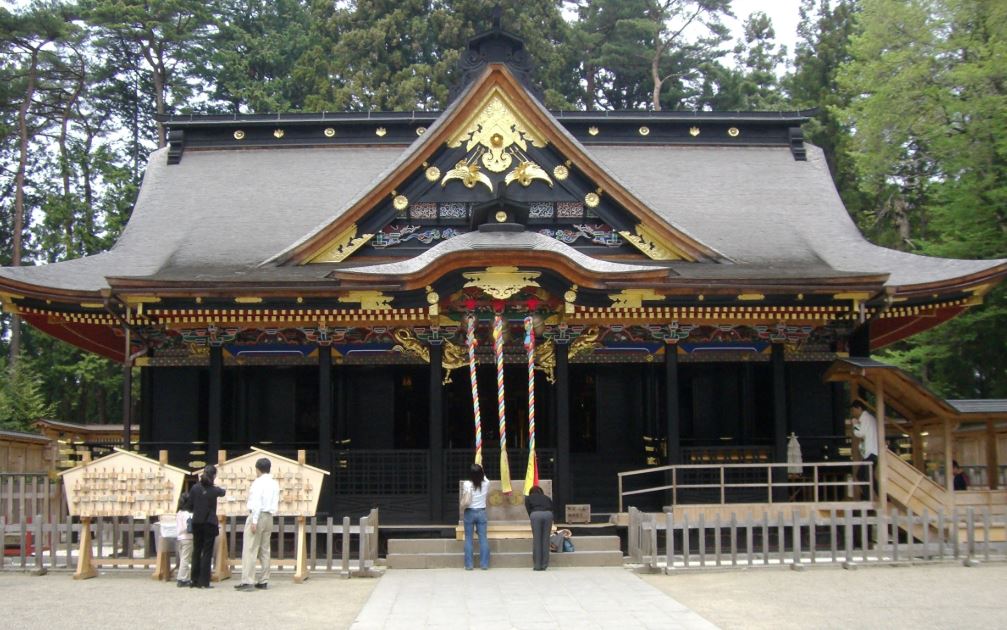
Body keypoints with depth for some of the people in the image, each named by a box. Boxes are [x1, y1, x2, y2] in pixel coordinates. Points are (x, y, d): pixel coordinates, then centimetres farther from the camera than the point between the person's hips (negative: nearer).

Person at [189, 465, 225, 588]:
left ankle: (194, 580, 14)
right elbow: (222, 492, 15)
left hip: (196, 523, 3)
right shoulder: (214, 490, -6)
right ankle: (204, 582, -1)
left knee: (196, 551, 12)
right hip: (209, 523, -3)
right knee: (207, 552, 1)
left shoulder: (195, 488, -2)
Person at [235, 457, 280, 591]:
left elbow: (257, 503, -16)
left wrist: (254, 521, -17)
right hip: (269, 517, 8)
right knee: (264, 550, 11)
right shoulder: (274, 484, 13)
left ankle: (247, 581, -12)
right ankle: (263, 581, 12)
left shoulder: (259, 482, -10)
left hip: (258, 516, -8)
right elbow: (276, 503, 12)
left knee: (250, 550, -7)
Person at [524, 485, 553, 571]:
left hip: (535, 515, -2)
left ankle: (537, 565, 3)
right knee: (546, 540, 7)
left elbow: (529, 511, 18)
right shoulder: (547, 498, 34)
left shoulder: (528, 498, 28)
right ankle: (544, 565, 9)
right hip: (548, 514, 2)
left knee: (536, 540, 3)